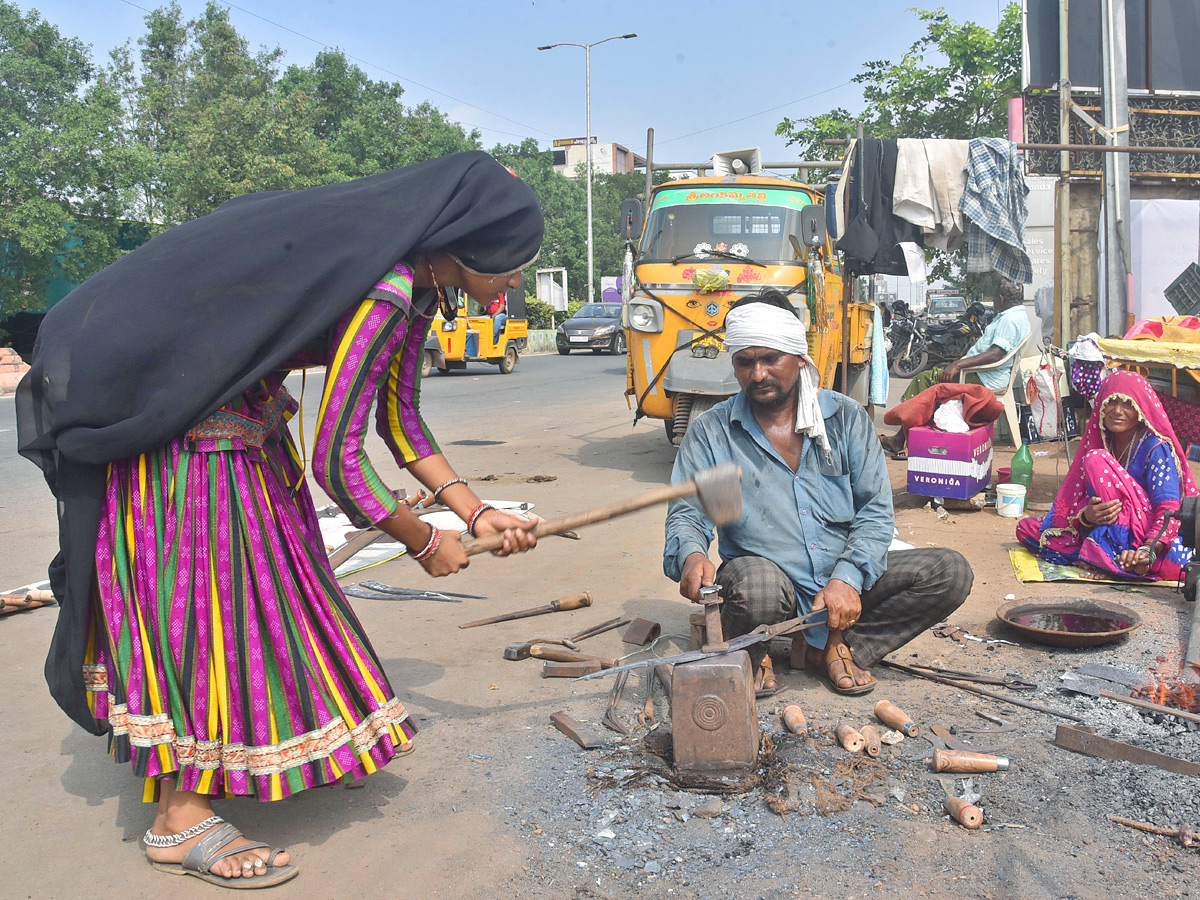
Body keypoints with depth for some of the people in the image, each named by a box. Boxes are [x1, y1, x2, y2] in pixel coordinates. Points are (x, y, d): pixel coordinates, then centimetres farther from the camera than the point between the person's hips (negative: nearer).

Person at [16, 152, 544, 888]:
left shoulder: (417, 288, 2)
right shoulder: (385, 294, -29)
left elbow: (401, 422, 10)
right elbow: (336, 461, -27)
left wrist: (477, 512, 7)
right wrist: (423, 543, -12)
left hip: (244, 422, 10)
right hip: (180, 428, -10)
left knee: (262, 579, 17)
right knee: (198, 594, -5)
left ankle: (244, 754, 36)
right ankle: (179, 814, 9)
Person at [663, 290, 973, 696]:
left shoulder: (845, 417, 5)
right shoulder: (710, 432, 2)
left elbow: (875, 510, 0)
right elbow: (686, 513, -3)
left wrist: (848, 578, -17)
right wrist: (691, 555, -29)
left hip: (846, 584, 3)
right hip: (767, 575, -3)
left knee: (951, 572, -14)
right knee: (756, 584, -39)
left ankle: (828, 646, -5)